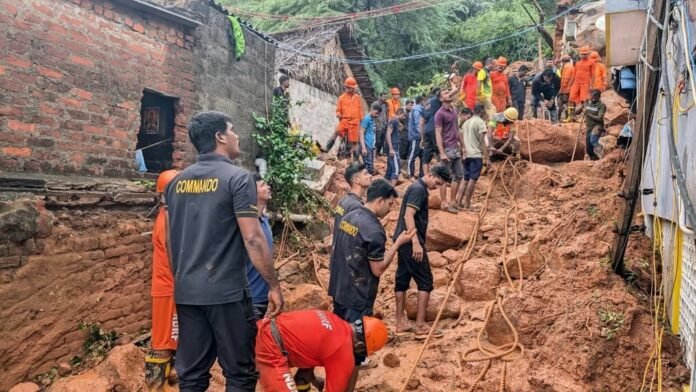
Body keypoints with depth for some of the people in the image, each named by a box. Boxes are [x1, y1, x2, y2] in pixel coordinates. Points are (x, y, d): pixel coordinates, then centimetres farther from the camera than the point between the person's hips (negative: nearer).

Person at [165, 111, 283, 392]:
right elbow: (253, 239, -16)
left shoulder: (177, 182, 9)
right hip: (226, 292, -6)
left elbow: (170, 241, 15)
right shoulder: (238, 177, -10)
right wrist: (274, 286, -8)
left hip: (185, 293, 7)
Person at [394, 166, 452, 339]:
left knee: (402, 280, 10)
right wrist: (416, 242, -28)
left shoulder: (418, 188, 18)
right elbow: (408, 216, -23)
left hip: (404, 240, 10)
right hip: (411, 241, -10)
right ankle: (420, 326, -1)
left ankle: (400, 324, 16)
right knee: (425, 280, -4)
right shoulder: (419, 189, -13)